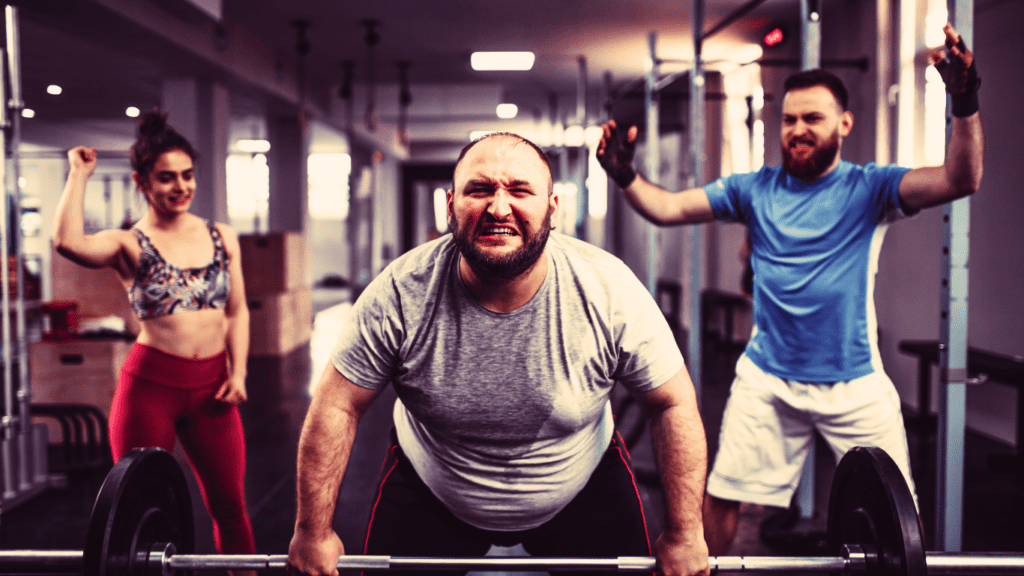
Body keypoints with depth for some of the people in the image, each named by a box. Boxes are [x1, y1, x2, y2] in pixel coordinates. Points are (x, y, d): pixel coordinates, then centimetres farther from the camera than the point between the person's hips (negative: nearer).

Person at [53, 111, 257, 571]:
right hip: (151, 383, -3)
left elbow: (237, 311, 11)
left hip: (211, 383, 3)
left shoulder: (221, 238, 8)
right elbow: (68, 242, -24)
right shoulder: (128, 245, -4)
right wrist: (79, 174, -11)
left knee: (230, 506, 10)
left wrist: (238, 373, -1)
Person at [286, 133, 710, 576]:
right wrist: (313, 533, -12)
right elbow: (336, 408, -17)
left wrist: (684, 535, -11)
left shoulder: (611, 293, -25)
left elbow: (674, 404, -14)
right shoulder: (399, 295, -27)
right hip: (430, 497, 0)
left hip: (582, 492, 1)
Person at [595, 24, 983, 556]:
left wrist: (965, 104, -35)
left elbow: (960, 181, -18)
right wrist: (625, 176, -20)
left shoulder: (869, 188, -4)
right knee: (721, 496, 7)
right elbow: (667, 208, -1)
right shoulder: (755, 189, 3)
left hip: (855, 383, -1)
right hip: (767, 380, 2)